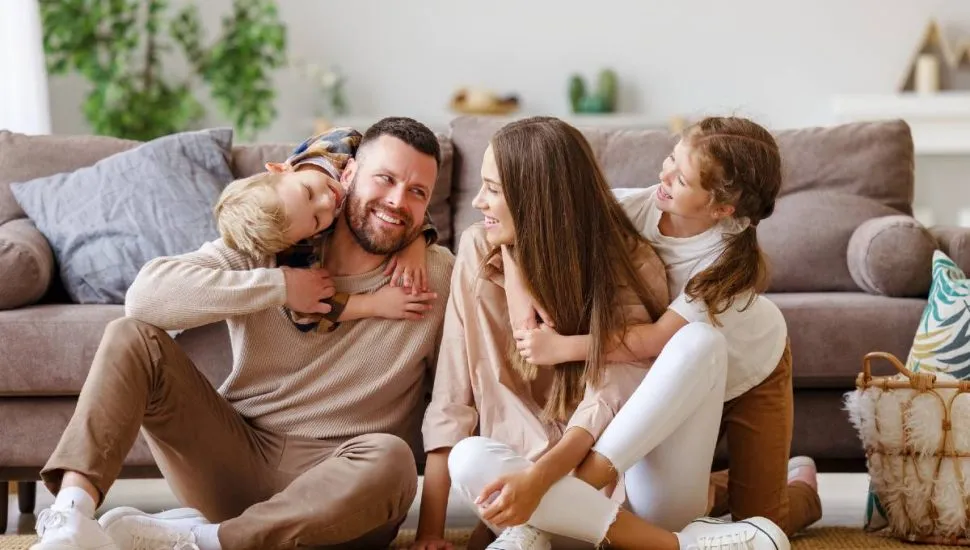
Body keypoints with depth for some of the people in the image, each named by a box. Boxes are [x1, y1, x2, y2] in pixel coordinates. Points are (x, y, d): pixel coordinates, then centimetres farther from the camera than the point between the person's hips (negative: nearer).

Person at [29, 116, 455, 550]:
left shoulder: (438, 277, -4)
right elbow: (146, 294, -16)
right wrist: (279, 286, -18)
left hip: (330, 488, -1)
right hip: (237, 457, 2)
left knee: (390, 461, -36)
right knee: (132, 337, -14)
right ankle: (70, 515, -33)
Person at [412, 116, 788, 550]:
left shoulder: (628, 262, -6)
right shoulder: (478, 252, -2)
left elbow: (612, 396, -18)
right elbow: (453, 398, -4)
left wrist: (538, 477, -36)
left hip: (633, 477, 0)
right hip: (548, 486, 1)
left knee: (700, 341, -24)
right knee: (470, 461, -33)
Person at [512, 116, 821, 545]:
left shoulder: (731, 260, -38)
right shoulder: (636, 207, -28)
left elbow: (656, 341, -43)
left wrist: (561, 347, -45)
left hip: (750, 373, -4)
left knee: (758, 521, -3)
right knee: (657, 499, 7)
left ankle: (800, 484, 31)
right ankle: (733, 484, 36)